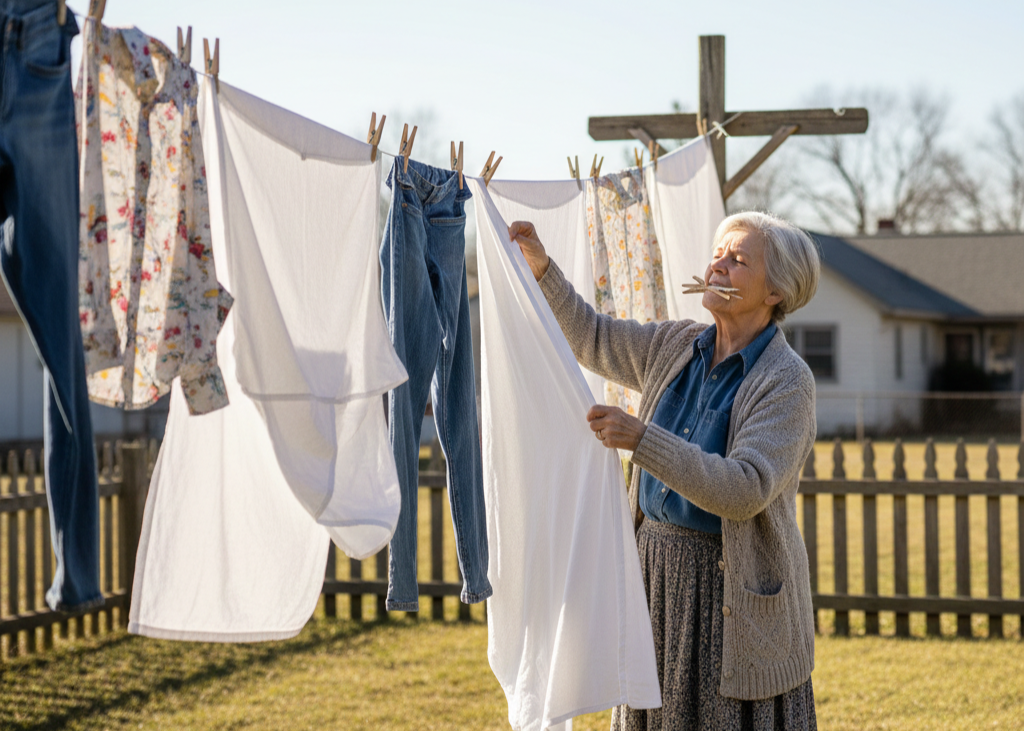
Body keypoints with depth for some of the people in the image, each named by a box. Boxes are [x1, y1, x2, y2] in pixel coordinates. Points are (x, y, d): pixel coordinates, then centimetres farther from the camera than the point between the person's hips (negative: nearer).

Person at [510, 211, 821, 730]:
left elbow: (746, 488, -24)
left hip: (735, 594, -6)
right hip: (657, 577, 6)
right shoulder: (677, 347, 7)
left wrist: (641, 439, -31)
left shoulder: (787, 381, -13)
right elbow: (591, 338, 19)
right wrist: (541, 268, 4)